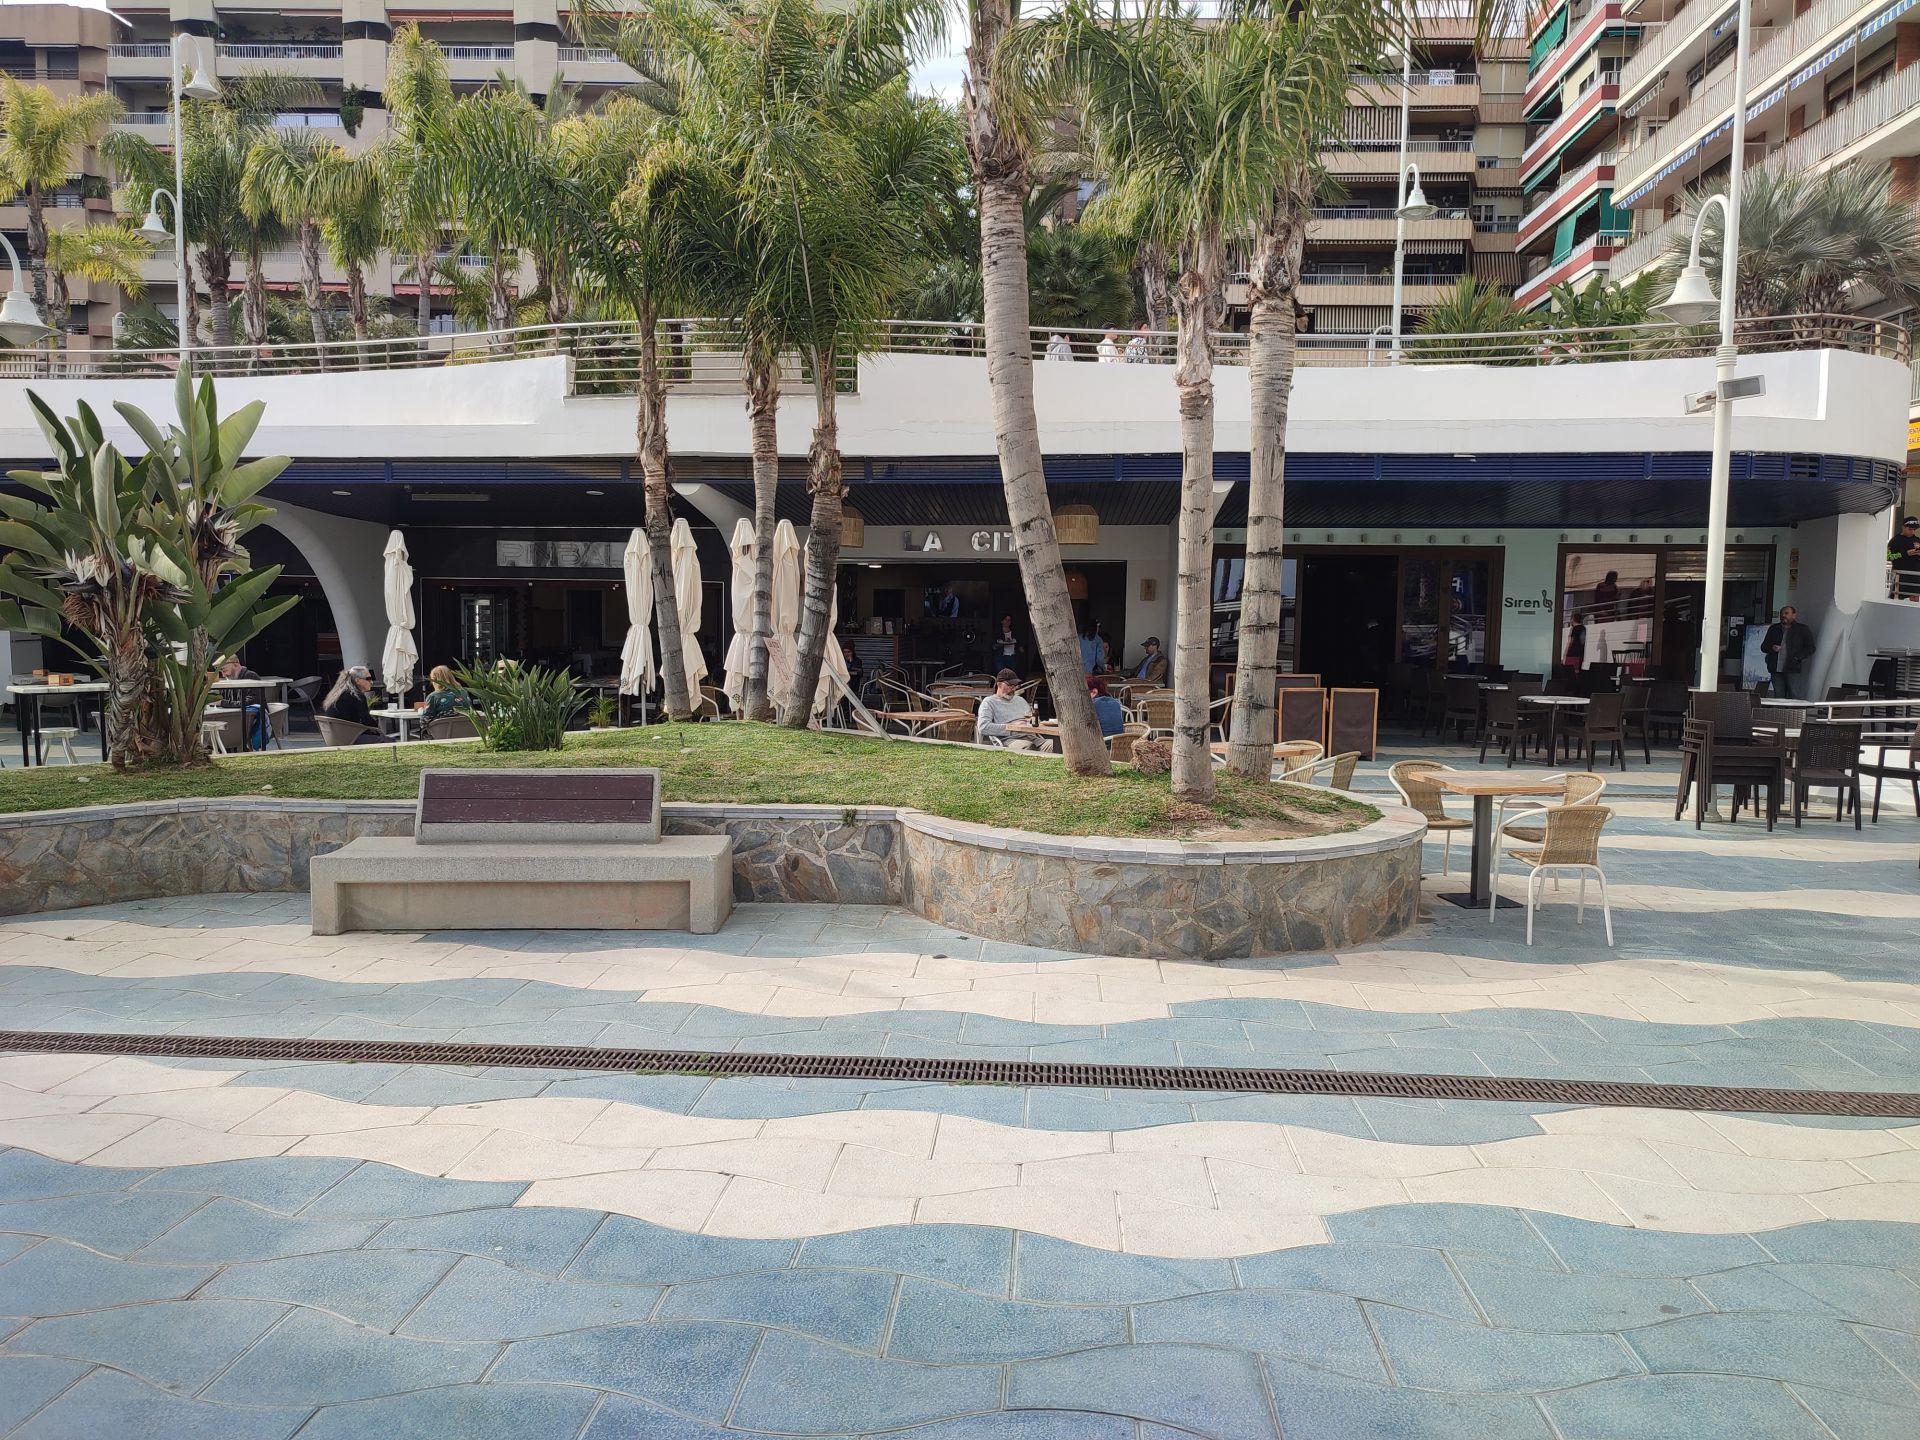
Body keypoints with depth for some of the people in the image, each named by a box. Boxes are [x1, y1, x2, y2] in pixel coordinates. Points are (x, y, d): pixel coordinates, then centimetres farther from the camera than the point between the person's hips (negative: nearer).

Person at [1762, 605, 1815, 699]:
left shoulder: (1803, 629, 7)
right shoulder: (1773, 629, 18)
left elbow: (1810, 648, 4)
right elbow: (1763, 647, 19)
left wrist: (1797, 657, -10)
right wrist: (1772, 648, -4)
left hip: (1792, 669, -4)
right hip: (1775, 669, 4)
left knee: (1794, 697, -9)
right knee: (1778, 697, 3)